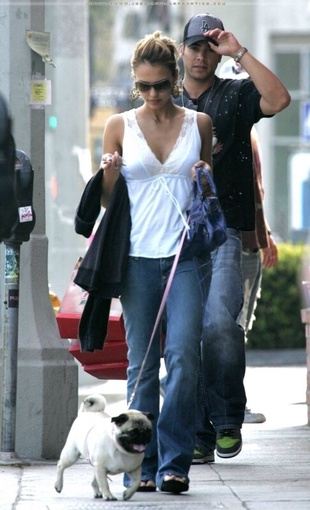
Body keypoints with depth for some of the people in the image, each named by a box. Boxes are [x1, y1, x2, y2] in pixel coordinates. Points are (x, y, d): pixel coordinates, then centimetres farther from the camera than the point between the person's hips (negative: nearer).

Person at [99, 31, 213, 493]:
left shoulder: (198, 124, 9)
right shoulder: (119, 127, 6)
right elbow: (106, 200, 10)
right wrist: (110, 174, -10)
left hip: (185, 255, 0)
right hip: (138, 258, 0)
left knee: (183, 356, -13)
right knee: (141, 364, 1)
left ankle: (174, 462, -8)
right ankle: (143, 467, 6)